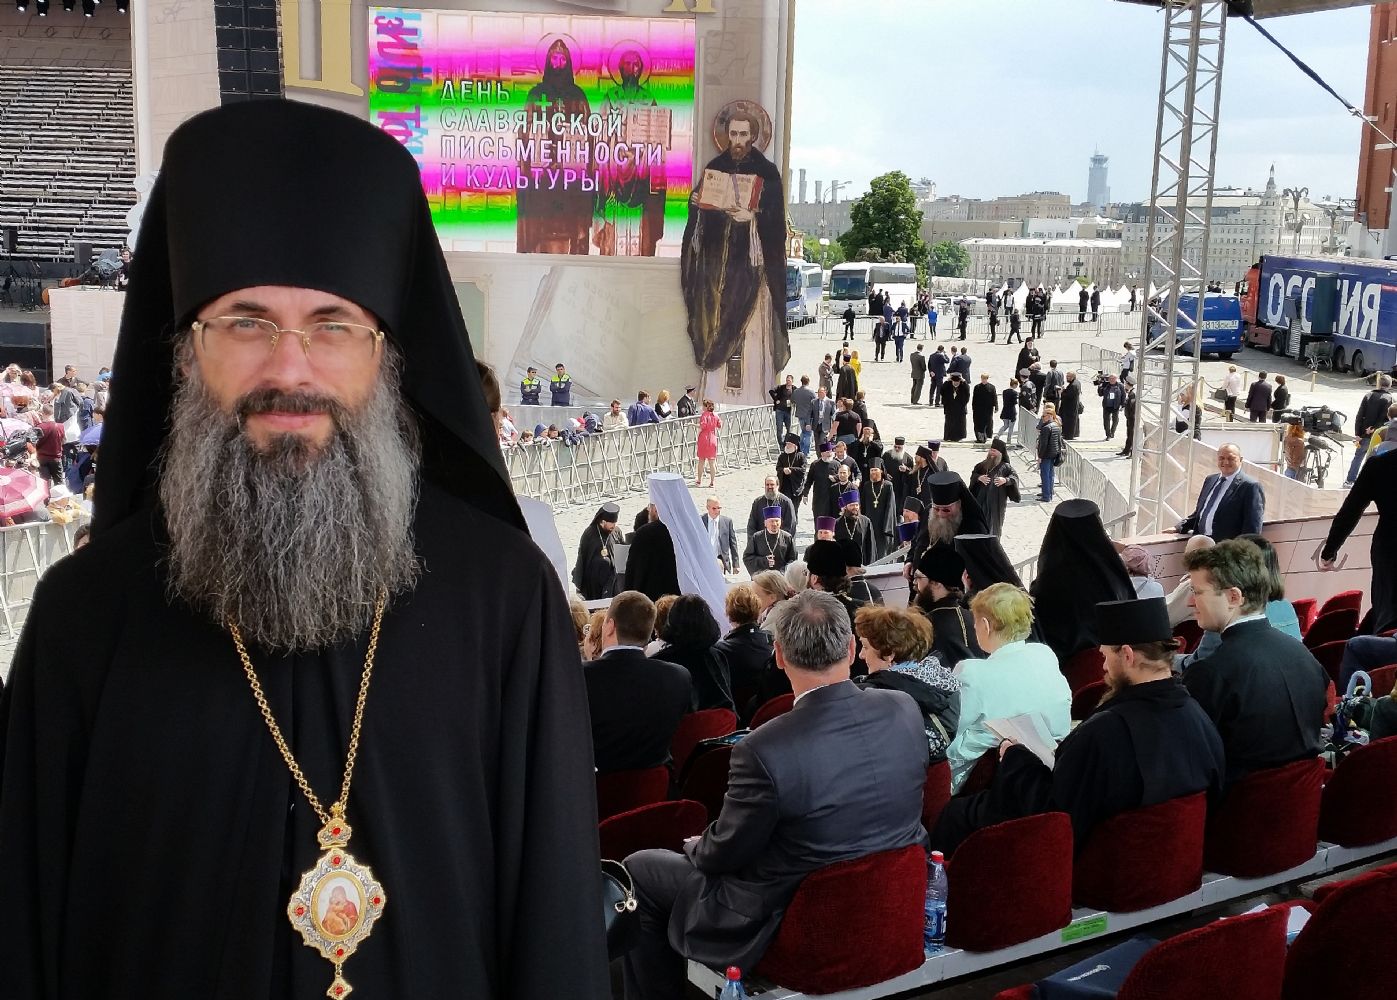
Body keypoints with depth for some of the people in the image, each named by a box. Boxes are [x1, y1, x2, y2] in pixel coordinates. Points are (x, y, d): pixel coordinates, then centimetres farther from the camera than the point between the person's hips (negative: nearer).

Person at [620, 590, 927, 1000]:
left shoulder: (764, 751, -30)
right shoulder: (905, 710, -13)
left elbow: (723, 854, -15)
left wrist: (697, 846, 9)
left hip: (792, 922, -6)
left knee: (639, 869, 13)